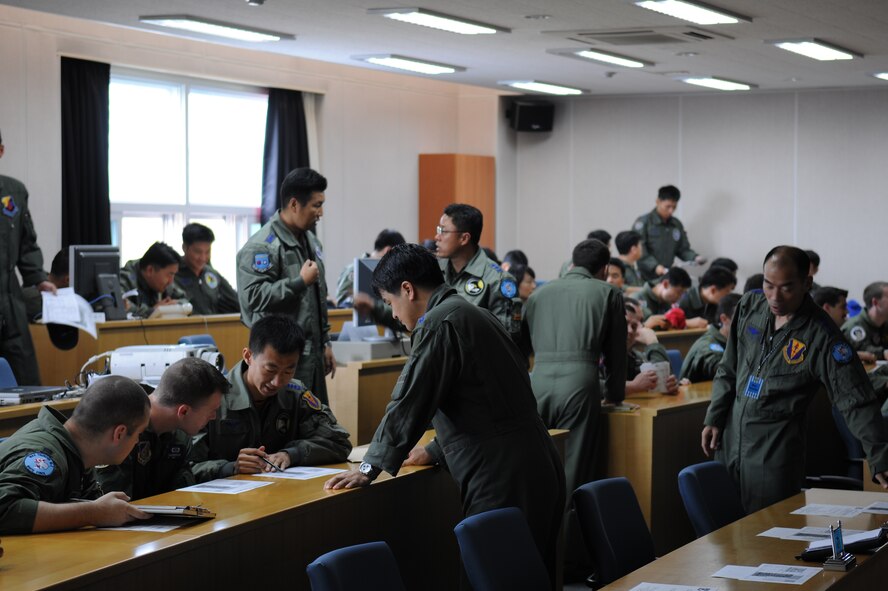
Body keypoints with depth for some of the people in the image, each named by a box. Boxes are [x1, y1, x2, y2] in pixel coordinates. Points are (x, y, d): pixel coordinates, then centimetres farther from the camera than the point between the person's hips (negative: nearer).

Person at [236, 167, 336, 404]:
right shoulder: (262, 246, -14)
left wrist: (325, 343, 22)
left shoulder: (310, 241, 16)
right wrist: (301, 281, -19)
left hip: (312, 354, 9)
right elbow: (254, 297, -25)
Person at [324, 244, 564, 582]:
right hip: (539, 471, 10)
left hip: (503, 482, -10)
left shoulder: (439, 323, -12)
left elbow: (408, 405, -13)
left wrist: (369, 469, -4)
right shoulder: (471, 315, 19)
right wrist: (436, 452, 34)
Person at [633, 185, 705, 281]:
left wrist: (695, 258, -3)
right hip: (646, 278, -5)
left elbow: (683, 249, 18)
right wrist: (655, 266, -25)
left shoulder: (677, 225, 14)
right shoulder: (643, 222, -4)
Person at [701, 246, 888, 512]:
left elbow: (857, 402, -17)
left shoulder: (822, 336, -16)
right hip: (729, 439, 5)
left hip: (775, 450, -5)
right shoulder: (749, 306, 0)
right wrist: (713, 419, 6)